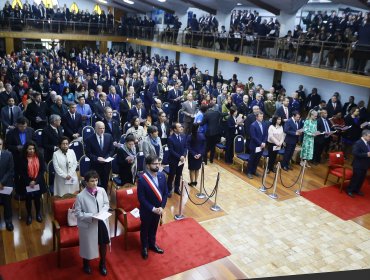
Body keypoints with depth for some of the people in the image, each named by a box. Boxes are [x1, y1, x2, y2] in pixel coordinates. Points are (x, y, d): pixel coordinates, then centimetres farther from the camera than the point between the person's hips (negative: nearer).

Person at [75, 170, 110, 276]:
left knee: (103, 243, 18)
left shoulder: (102, 190, -10)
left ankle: (102, 264, 45)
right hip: (88, 225, -3)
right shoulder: (81, 196, -19)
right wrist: (91, 216, -24)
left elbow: (106, 204, 3)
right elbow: (78, 212, -14)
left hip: (101, 222, 3)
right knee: (88, 245, 18)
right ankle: (86, 264, 48)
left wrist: (102, 212, -16)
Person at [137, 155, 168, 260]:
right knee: (145, 229, 19)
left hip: (158, 209, 4)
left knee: (154, 228, 25)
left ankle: (152, 244, 49)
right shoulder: (142, 179, -25)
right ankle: (144, 247, 42)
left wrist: (162, 207, -12)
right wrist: (152, 209, -21)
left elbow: (165, 193, -2)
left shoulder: (162, 176, -9)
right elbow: (141, 198, -21)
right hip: (147, 210, -4)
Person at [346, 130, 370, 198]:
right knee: (356, 178, 2)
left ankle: (357, 190, 32)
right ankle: (349, 190, 16)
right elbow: (355, 153, -28)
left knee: (362, 178, 16)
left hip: (364, 164, 8)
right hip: (359, 165, -8)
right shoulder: (358, 143, -20)